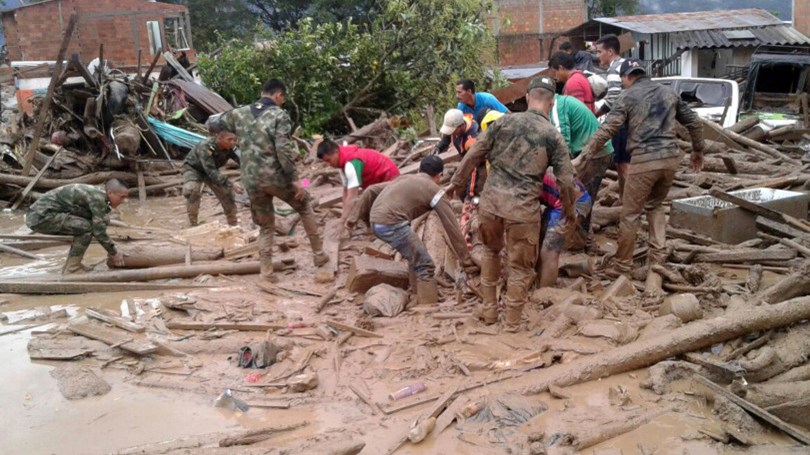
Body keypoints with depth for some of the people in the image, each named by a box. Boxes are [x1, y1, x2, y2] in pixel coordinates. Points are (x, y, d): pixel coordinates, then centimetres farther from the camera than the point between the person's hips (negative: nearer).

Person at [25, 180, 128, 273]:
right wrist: (114, 253, -5)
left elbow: (98, 227, 22)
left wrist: (112, 250, 20)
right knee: (86, 227, -17)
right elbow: (99, 231, -18)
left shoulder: (96, 193, 11)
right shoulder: (97, 197, -18)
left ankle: (71, 265, 16)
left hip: (38, 213, 10)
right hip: (42, 216, -10)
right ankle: (70, 271, -9)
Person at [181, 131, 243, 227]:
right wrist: (230, 184, -53)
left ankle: (233, 223, 15)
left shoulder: (230, 148, -24)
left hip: (211, 169, 5)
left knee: (226, 192, -2)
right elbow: (211, 171, -44)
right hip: (193, 168, -5)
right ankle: (193, 224, -15)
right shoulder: (205, 147, -39)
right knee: (191, 191, -30)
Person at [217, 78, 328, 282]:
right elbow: (283, 150, -16)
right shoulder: (279, 115, -6)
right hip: (275, 176, -4)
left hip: (252, 181, 4)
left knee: (265, 226, 18)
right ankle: (318, 254, 23)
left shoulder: (240, 113, 10)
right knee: (305, 206, 20)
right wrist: (294, 179, -12)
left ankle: (266, 272, 15)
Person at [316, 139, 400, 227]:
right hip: (377, 181, 10)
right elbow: (346, 191, 0)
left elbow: (352, 197, -36)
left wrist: (343, 221, -35)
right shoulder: (344, 162, -1)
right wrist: (344, 216, -7)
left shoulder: (351, 163, -32)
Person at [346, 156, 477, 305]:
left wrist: (353, 218, 25)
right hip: (392, 224, -8)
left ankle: (421, 295, 38)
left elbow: (370, 191, 23)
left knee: (416, 258, 26)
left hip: (375, 222, 8)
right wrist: (467, 261, 8)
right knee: (425, 267, 1)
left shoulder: (405, 179, 27)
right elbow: (452, 227, 4)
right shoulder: (435, 191, 6)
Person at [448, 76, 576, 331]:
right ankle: (512, 321, 18)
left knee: (491, 251, 26)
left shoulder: (504, 121, 5)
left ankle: (489, 308, 32)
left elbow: (474, 155, 7)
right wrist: (569, 210, 15)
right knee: (521, 265, 12)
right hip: (523, 207, -3)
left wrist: (456, 182, 20)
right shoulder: (553, 135, -1)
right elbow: (565, 180, -1)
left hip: (491, 200, 3)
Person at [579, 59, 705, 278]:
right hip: (670, 157, 6)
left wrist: (584, 154, -9)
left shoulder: (628, 96, 1)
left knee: (630, 214, 3)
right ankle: (658, 256, 14)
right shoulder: (669, 93, 17)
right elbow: (694, 123, 21)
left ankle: (623, 267, 9)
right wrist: (698, 150, 33)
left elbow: (607, 129, -10)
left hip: (644, 160, -5)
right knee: (655, 205, 24)